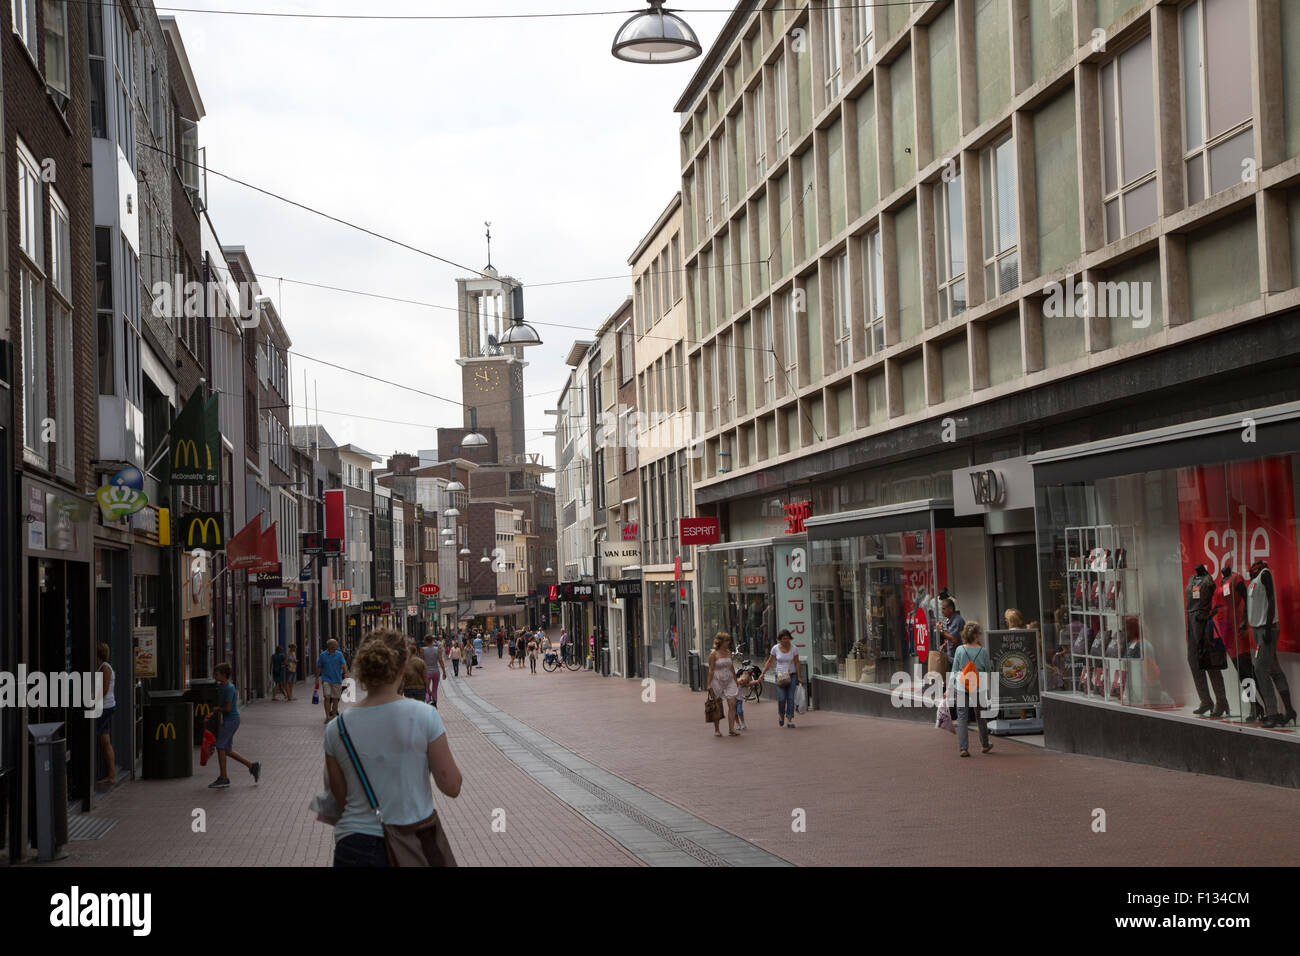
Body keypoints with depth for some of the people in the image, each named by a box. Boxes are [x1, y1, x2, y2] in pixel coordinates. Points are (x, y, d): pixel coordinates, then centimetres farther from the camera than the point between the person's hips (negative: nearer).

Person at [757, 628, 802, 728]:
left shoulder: (794, 648, -4)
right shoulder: (775, 648, -2)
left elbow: (797, 663, 0)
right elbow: (769, 662, 7)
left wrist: (798, 677, -4)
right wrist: (762, 673, 4)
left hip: (792, 675, 0)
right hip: (780, 676, 0)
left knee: (790, 698, -8)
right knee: (781, 698, -10)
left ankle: (789, 720, -3)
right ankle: (781, 714, 19)